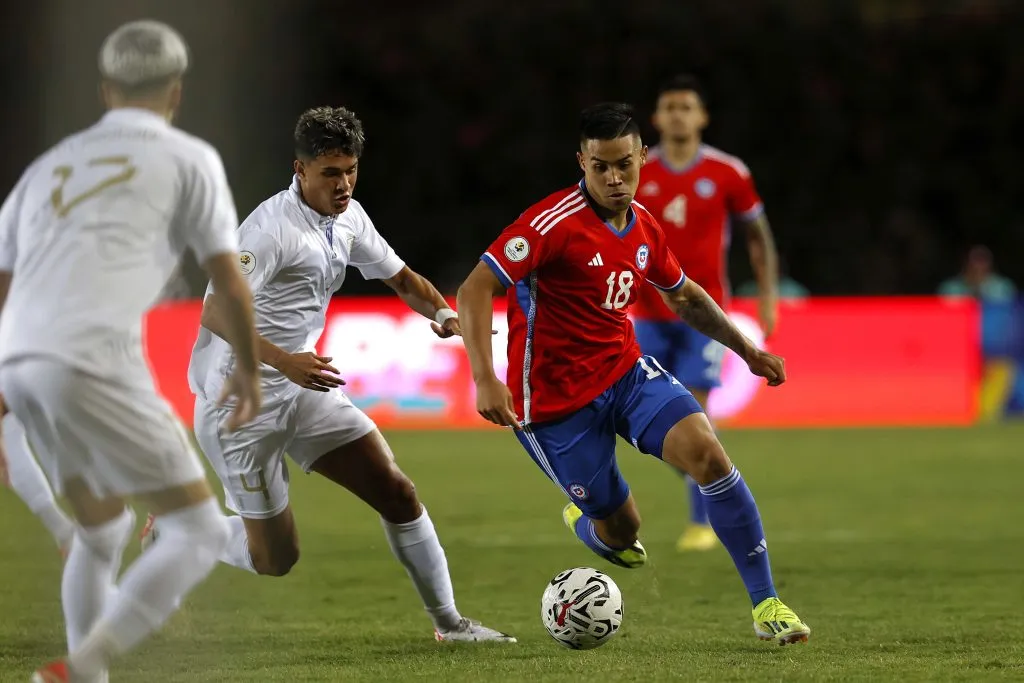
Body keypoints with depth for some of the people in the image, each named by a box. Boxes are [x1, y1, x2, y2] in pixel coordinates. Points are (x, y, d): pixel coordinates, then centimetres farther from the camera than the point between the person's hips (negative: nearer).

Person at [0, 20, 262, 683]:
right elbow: (232, 285, 9)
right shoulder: (189, 158, 11)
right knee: (201, 534, 2)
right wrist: (249, 369, 29)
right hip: (95, 363, -7)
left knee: (103, 530, 28)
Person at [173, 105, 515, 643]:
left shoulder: (348, 217, 5)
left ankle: (447, 622, 11)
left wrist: (442, 312, -4)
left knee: (395, 490, 1)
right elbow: (214, 313, -27)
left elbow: (400, 277, 18)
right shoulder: (271, 229, -22)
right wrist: (285, 362, -39)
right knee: (275, 558, -3)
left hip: (303, 389, 8)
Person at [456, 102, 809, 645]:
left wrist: (747, 350, 20)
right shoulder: (555, 222, -20)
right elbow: (474, 290, -24)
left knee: (706, 452, -20)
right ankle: (582, 520, 43)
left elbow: (684, 296, 23)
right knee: (621, 532, 1)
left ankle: (767, 605, -13)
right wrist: (485, 379, -35)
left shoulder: (645, 228, 3)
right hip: (558, 399, -5)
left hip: (626, 371, 5)